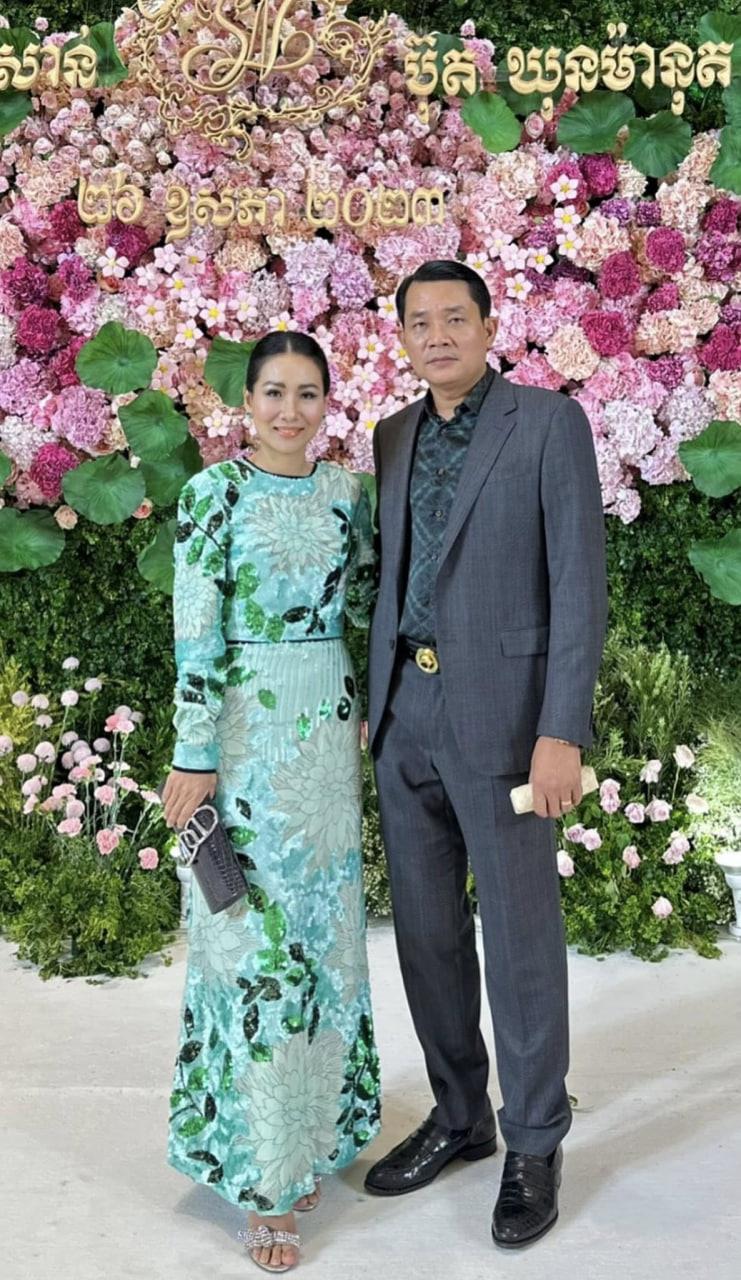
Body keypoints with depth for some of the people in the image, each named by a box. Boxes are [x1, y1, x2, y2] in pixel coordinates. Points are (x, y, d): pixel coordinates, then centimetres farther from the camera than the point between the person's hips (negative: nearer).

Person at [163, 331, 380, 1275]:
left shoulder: (345, 492, 8)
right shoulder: (213, 493, -7)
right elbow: (196, 635, -11)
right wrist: (194, 755, -12)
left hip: (329, 726, 5)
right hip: (248, 730, -5)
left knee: (323, 929, 12)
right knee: (256, 940, -1)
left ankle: (309, 1135, 31)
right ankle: (259, 1174, 13)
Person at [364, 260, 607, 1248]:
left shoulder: (551, 422, -6)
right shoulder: (395, 437, 13)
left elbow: (579, 583, -11)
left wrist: (564, 732, -18)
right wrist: (373, 702, 13)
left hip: (501, 712, -6)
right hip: (406, 712, 6)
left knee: (519, 933, 3)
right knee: (427, 927, 12)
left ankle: (533, 1146, 22)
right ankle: (459, 1117, 31)